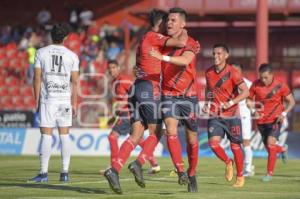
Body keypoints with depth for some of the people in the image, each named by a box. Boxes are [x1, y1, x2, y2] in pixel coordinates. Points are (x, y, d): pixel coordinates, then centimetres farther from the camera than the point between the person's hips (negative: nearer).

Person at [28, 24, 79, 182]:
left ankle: (44, 173, -5)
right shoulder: (72, 56, 4)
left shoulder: (41, 53, 2)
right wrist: (74, 103, 6)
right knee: (64, 135, 7)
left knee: (46, 135, -1)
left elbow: (37, 78, 0)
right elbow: (74, 82, 2)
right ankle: (65, 172, 6)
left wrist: (37, 99, 5)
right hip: (65, 100, 1)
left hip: (47, 99, -1)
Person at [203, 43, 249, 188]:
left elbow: (245, 92, -16)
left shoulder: (232, 72, -12)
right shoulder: (209, 73, 3)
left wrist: (230, 103, -26)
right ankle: (228, 163, 15)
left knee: (235, 146, 3)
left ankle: (240, 176, 19)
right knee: (213, 143, -14)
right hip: (214, 115, 3)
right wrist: (207, 103, 6)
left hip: (231, 114, -3)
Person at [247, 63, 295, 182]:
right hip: (261, 121, 3)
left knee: (270, 142, -21)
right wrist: (254, 110, -12)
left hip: (275, 119, -3)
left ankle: (270, 173, -12)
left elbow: (291, 102, -2)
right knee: (269, 148, 9)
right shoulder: (256, 85, -5)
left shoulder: (280, 85, -10)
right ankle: (282, 149, 45)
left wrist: (284, 113, -18)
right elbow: (249, 100, 8)